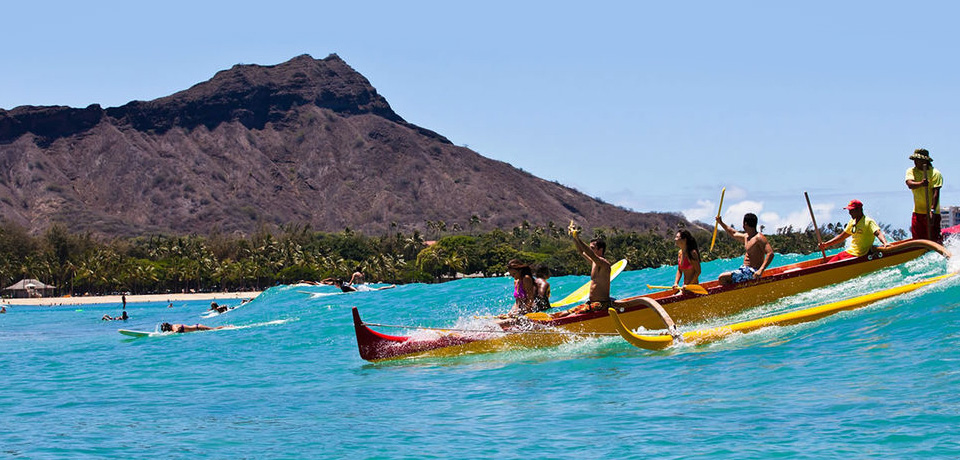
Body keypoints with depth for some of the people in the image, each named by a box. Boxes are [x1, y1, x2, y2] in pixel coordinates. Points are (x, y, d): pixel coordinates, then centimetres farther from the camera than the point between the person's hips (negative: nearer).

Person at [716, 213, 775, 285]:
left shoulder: (759, 238, -16)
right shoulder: (746, 237, 13)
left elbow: (770, 253, -25)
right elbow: (733, 233, 33)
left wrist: (761, 270, -35)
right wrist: (721, 223, 37)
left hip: (752, 273, -10)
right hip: (744, 268, 10)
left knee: (722, 278, -20)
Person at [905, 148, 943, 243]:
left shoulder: (935, 174, -7)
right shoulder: (911, 171, 5)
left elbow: (936, 193, -15)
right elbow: (910, 184, -15)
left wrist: (932, 210, -27)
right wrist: (920, 184, -38)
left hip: (932, 212, -4)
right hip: (917, 211, 4)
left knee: (934, 239, -7)